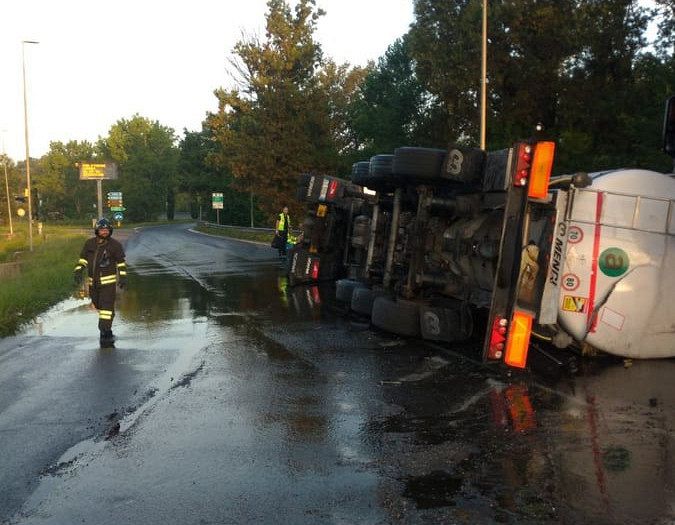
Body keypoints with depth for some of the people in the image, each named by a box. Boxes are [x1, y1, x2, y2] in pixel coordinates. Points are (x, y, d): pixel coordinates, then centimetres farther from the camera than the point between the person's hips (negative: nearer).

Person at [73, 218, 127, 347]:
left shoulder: (115, 244, -4)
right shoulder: (89, 243, 4)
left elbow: (121, 261, 2)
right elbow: (83, 259, 11)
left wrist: (123, 277, -4)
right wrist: (78, 271, -3)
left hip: (108, 281, -4)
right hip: (93, 281, 4)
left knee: (107, 306, -11)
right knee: (98, 305, 14)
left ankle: (105, 333, -9)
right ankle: (106, 325, 37)